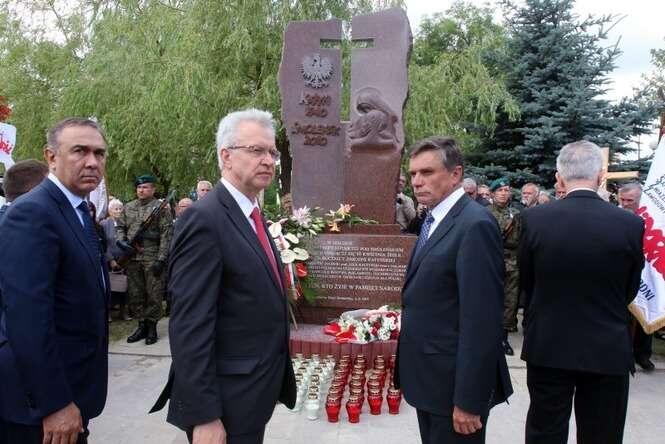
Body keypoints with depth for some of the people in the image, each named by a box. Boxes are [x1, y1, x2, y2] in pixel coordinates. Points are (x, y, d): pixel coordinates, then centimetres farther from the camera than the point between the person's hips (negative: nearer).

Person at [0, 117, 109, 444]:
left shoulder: (77, 211, 9)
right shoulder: (32, 212, -20)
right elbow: (27, 318, -27)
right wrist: (55, 403, -24)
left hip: (71, 383, 9)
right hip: (41, 397, -9)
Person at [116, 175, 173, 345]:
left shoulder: (161, 208, -3)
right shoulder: (128, 208, 14)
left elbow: (166, 235, -8)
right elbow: (120, 227, 20)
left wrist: (161, 259, -15)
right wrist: (122, 241, -2)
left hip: (152, 259, -5)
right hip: (132, 258, 5)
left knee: (154, 294, 1)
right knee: (135, 293, 10)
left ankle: (152, 327, 12)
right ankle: (142, 325, 22)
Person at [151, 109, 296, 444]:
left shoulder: (252, 216, 9)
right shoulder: (204, 220, -20)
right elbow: (190, 326, -24)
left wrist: (272, 380, 18)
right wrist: (203, 416, -23)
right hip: (225, 402, -9)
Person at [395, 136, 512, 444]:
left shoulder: (475, 225, -20)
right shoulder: (434, 221, 9)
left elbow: (481, 319, -23)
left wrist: (468, 400, -22)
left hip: (454, 382, -8)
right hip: (428, 376, 9)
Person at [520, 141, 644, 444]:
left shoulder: (534, 219, -11)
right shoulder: (631, 224, -10)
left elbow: (527, 283, 0)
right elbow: (630, 291, 2)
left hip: (548, 348, 0)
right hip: (608, 351, 1)